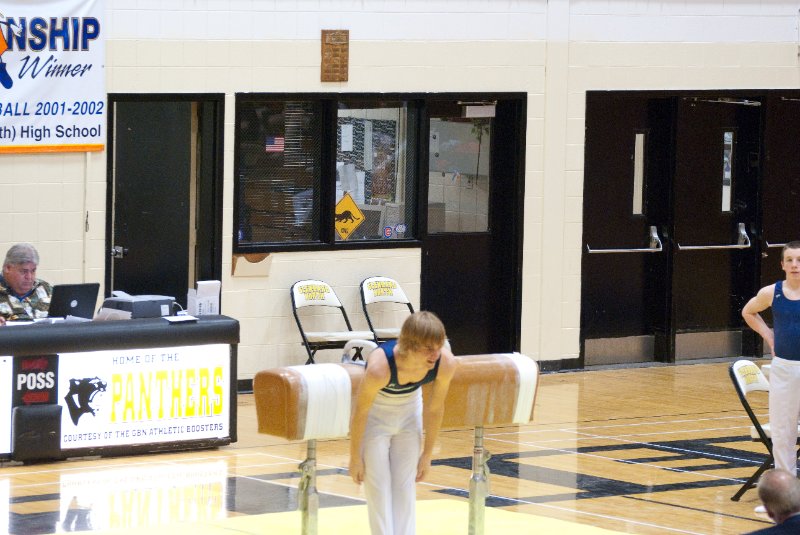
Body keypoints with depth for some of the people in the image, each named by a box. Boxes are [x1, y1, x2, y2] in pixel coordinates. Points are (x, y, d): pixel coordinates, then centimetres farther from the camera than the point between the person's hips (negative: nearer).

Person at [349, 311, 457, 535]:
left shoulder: (445, 363, -29)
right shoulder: (379, 367, -40)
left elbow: (435, 408, -11)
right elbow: (360, 411, -23)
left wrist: (427, 454, 0)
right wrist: (355, 458, -12)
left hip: (409, 409, 3)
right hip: (375, 411, -3)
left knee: (405, 487, 5)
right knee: (378, 489, -5)